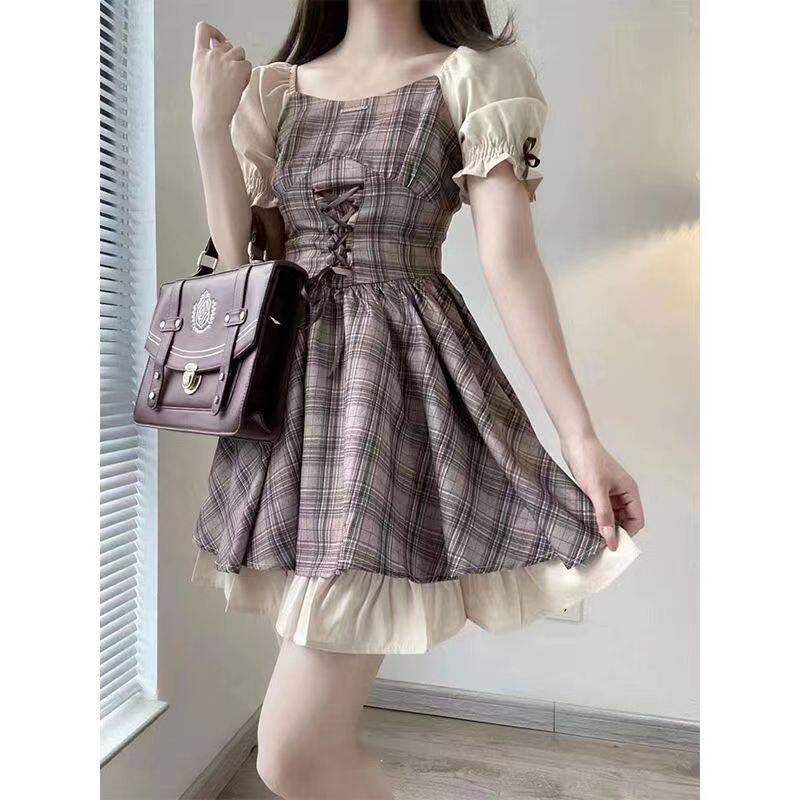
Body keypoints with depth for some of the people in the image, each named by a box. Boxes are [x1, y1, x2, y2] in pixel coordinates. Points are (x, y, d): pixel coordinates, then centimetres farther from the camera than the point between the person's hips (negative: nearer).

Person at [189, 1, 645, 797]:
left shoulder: (473, 74, 4)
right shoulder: (276, 89, 16)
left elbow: (511, 260, -8)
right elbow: (243, 259, 10)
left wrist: (580, 434, -14)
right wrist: (210, 124, 3)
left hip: (401, 379, -5)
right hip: (292, 382, 6)